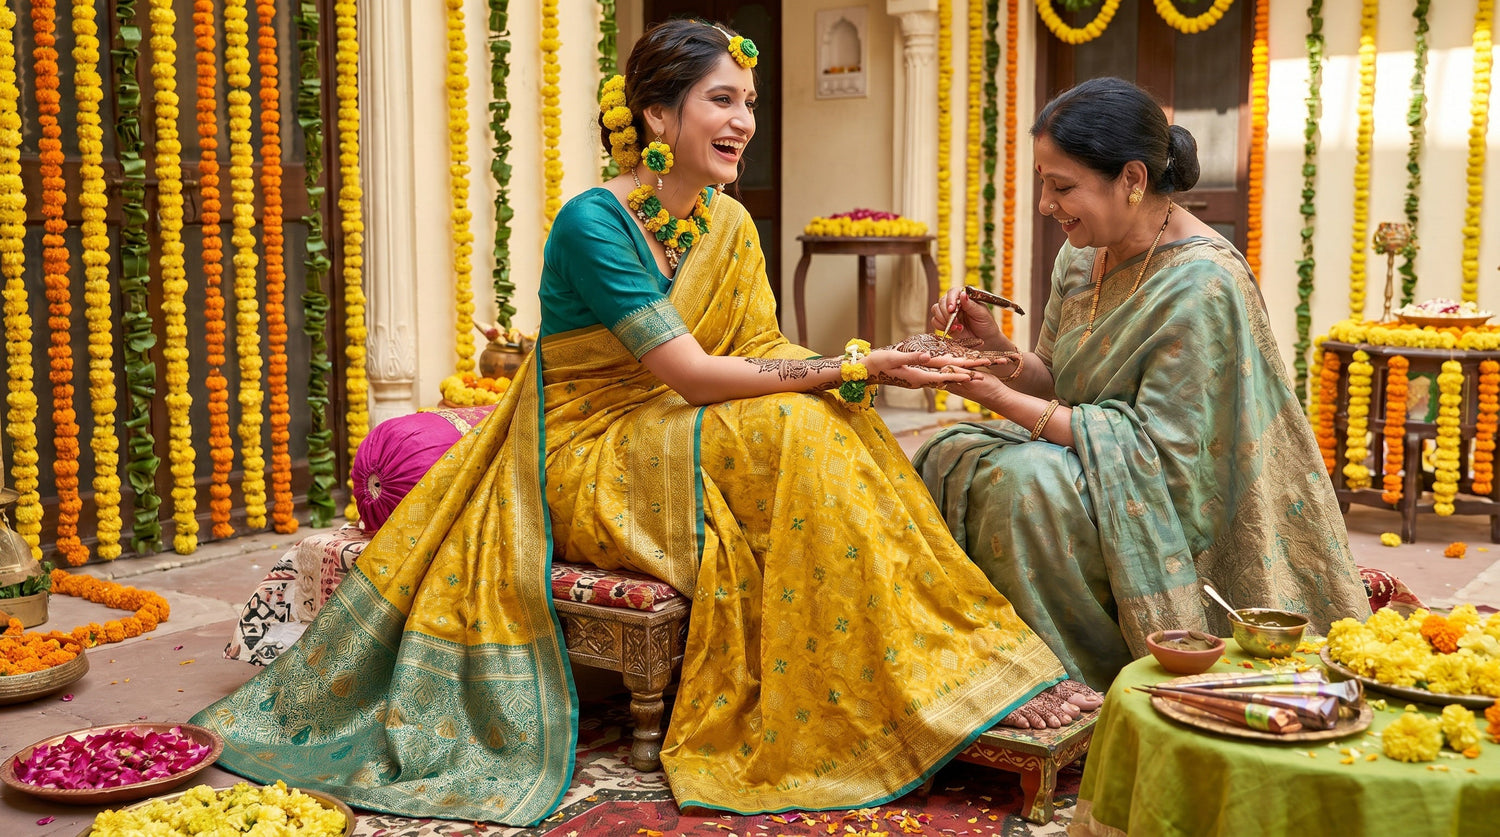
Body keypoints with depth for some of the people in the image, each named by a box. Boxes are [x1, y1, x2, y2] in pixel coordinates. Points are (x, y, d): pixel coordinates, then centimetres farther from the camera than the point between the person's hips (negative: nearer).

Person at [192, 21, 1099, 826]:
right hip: (586, 462, -7)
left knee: (835, 430, -17)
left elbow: (767, 354, -1)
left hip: (678, 446, 7)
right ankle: (918, 698, -21)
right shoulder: (593, 223, -18)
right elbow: (691, 373, -24)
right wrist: (849, 369, -25)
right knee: (785, 431, -28)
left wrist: (861, 370, -21)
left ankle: (965, 668, -13)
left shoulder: (731, 226, 5)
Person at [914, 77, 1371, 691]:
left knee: (1023, 479, -30)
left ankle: (1091, 683, -10)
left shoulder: (1202, 285, -23)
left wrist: (1001, 399, -26)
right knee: (948, 458, -9)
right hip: (1096, 472, 8)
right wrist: (999, 350, -12)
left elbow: (1160, 449, -25)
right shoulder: (1084, 254, 3)